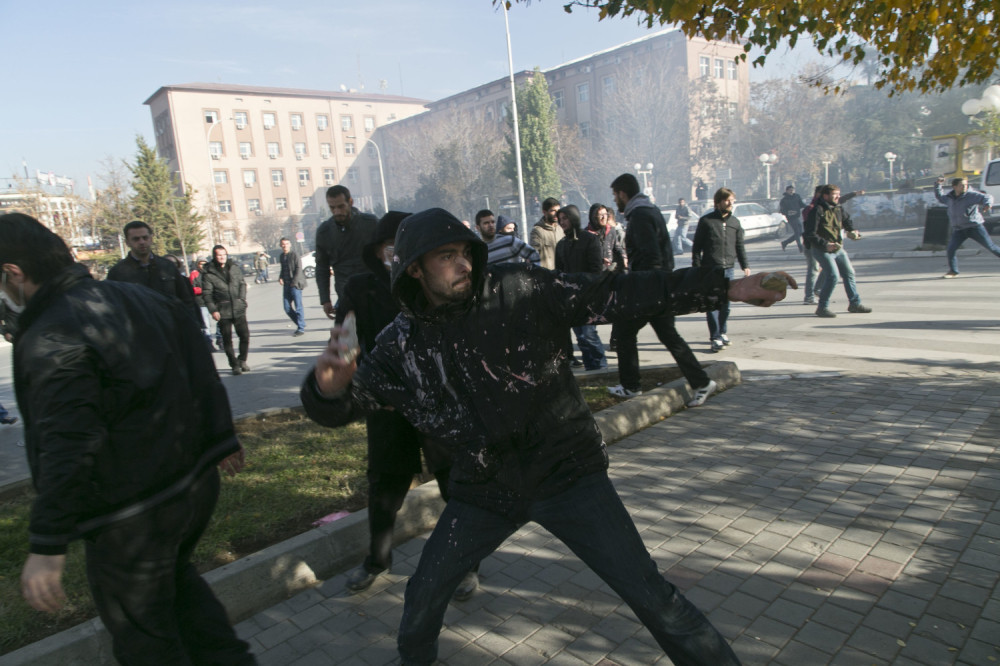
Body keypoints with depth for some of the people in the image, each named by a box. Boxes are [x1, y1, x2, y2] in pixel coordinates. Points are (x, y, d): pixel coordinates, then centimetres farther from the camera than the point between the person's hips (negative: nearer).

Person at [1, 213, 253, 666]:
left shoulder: (49, 339, -19)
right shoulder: (137, 297, 4)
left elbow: (66, 445, -27)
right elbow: (200, 371, 7)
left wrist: (47, 546, -23)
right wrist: (221, 440, 14)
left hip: (130, 517, -8)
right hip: (197, 485, 8)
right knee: (175, 576, 31)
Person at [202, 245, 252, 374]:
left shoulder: (235, 267, 7)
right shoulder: (208, 273, -3)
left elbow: (242, 284, 15)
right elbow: (206, 294, -3)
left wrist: (242, 299, 2)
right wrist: (213, 310, -10)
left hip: (238, 309, 3)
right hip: (222, 312, -2)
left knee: (245, 335, 2)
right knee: (227, 340, 3)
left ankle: (242, 360, 21)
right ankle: (234, 365, 13)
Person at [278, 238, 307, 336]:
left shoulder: (295, 254, -6)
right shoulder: (282, 256, 15)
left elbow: (298, 269, -11)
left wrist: (294, 282, -17)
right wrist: (280, 278, 5)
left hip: (295, 285, -7)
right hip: (286, 285, 7)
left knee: (298, 307, -4)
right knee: (287, 308, 6)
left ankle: (301, 329, 1)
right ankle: (299, 324, 20)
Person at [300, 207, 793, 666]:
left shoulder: (519, 290, -13)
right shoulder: (401, 345, -5)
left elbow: (614, 294, -14)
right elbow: (338, 408, -6)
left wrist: (727, 287, -17)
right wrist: (327, 385, -33)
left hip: (565, 472, -2)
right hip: (485, 489, 3)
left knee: (649, 593, -3)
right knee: (425, 591, 15)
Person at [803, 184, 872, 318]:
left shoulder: (839, 208, 6)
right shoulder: (817, 210, -17)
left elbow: (847, 220, 25)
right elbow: (810, 234, -21)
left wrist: (852, 230, 4)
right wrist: (825, 244, -29)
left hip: (838, 248, 8)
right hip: (822, 250, -8)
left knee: (849, 273, 13)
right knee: (833, 275, -19)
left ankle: (855, 303, 27)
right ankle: (822, 307, -8)